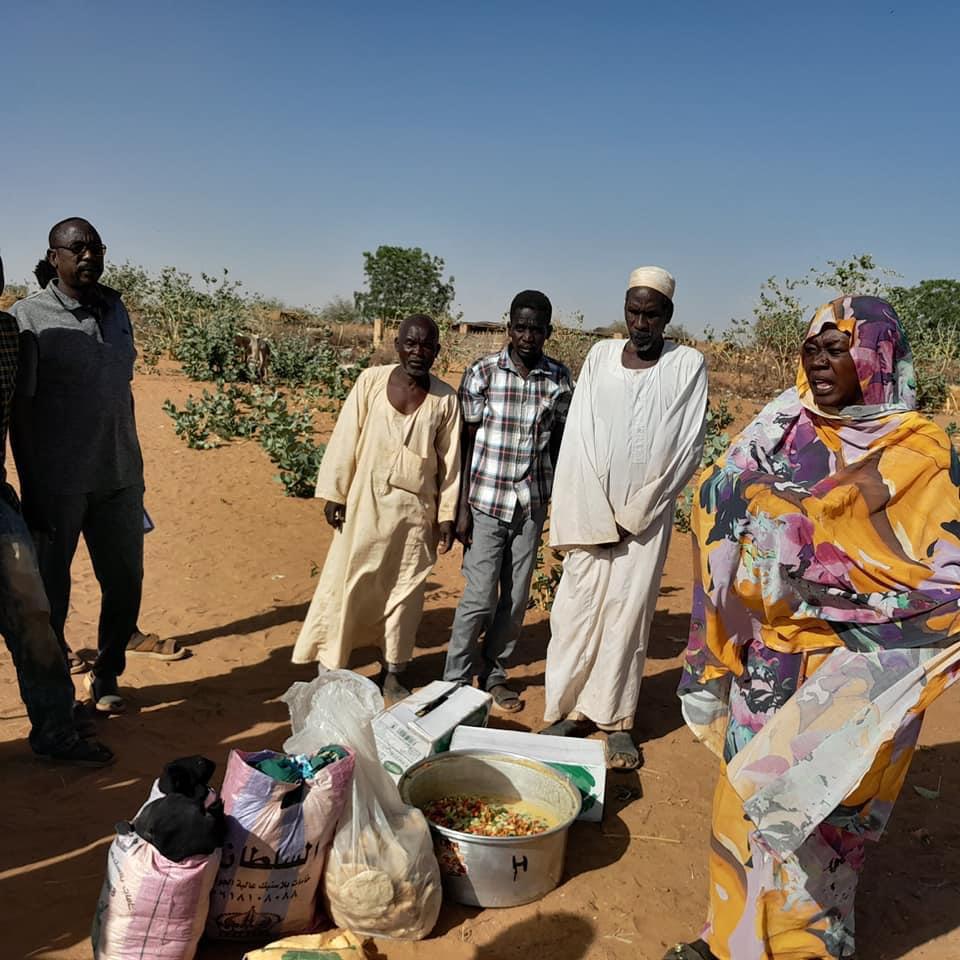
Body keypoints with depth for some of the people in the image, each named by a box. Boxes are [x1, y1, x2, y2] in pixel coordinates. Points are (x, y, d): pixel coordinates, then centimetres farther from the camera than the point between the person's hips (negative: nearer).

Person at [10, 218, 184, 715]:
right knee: (50, 588, 9)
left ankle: (106, 674, 29)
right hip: (58, 483, -5)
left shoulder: (116, 310, 8)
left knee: (126, 580, 11)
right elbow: (20, 408, -9)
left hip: (120, 476, 5)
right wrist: (29, 487, -10)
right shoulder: (29, 317, -7)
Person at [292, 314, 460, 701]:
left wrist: (447, 516, 2)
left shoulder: (445, 398, -3)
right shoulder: (371, 381, -5)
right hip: (366, 502, -1)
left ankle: (393, 672, 26)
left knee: (406, 590, 10)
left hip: (415, 510, 1)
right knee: (347, 583, 5)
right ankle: (330, 667, 18)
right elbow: (345, 439, -2)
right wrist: (333, 493, -3)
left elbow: (450, 461, 2)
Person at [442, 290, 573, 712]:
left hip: (531, 503, 3)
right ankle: (455, 681, 13)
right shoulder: (482, 373, -5)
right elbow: (467, 442, -3)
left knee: (517, 597, 10)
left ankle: (494, 673, 28)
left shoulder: (560, 379, 2)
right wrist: (462, 507, -6)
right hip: (486, 500, -3)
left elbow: (558, 443, 9)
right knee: (480, 597, -3)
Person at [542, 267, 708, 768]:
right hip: (591, 511, 2)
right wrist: (597, 517, -6)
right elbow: (579, 439, 3)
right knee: (577, 607, 2)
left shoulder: (688, 365, 1)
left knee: (628, 614, 0)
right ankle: (569, 709, 14)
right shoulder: (601, 355, 7)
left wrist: (634, 515, -7)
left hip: (647, 515, -2)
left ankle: (617, 721, 11)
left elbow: (689, 448, -3)